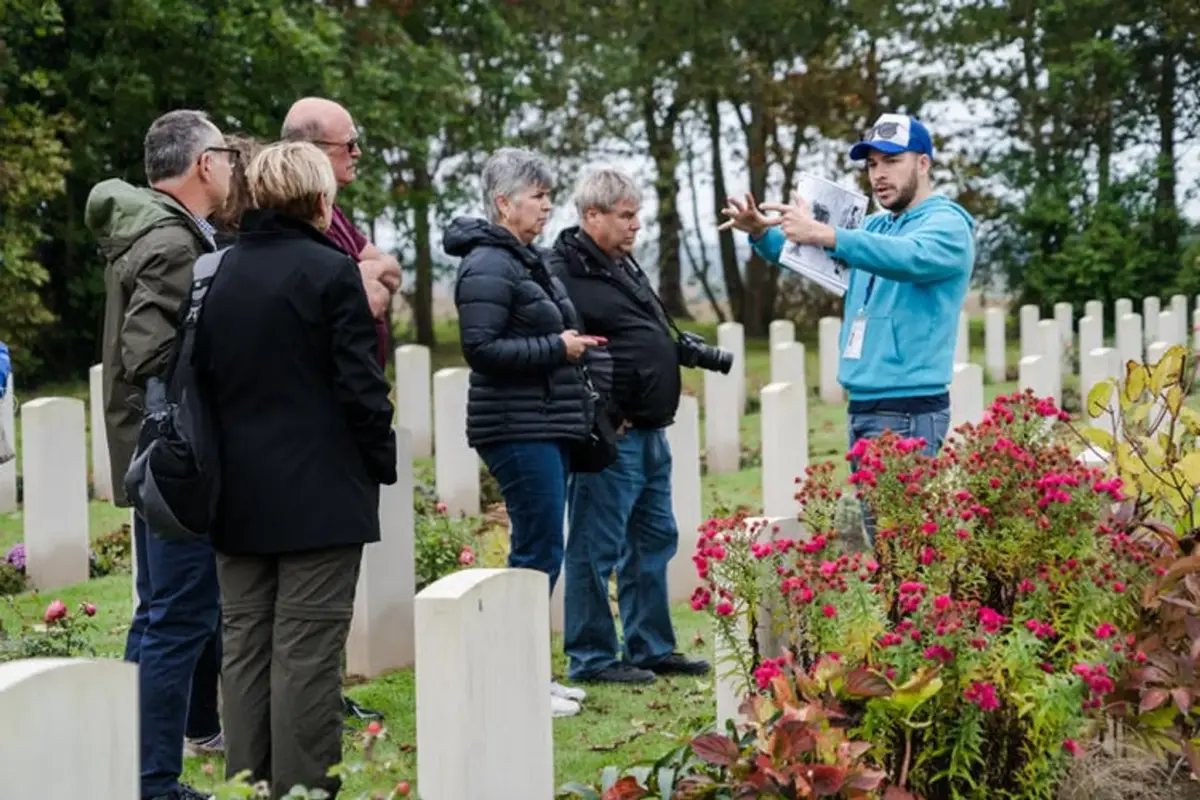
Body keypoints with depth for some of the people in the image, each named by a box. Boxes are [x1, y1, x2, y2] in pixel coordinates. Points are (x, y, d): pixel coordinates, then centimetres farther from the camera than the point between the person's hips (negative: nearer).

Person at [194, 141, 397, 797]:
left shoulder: (219, 272, 7)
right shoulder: (331, 272, -11)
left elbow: (203, 375, 10)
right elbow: (360, 384, -11)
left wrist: (232, 457, 17)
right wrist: (382, 463, 1)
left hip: (238, 494, 6)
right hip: (319, 493, -6)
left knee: (245, 644, 11)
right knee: (306, 649, -3)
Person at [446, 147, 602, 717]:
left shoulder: (524, 261, 18)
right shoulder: (488, 266, -14)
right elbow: (481, 347, -21)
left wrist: (569, 344, 12)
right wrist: (556, 348, -18)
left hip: (546, 427, 10)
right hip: (518, 429, -10)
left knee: (541, 549, 12)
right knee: (538, 552, -9)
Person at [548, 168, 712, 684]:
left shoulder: (624, 266, 18)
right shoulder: (564, 273, -13)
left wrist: (686, 349, 12)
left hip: (650, 433, 10)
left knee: (654, 541, 15)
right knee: (597, 549, -3)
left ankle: (652, 648, 25)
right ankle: (591, 657, 5)